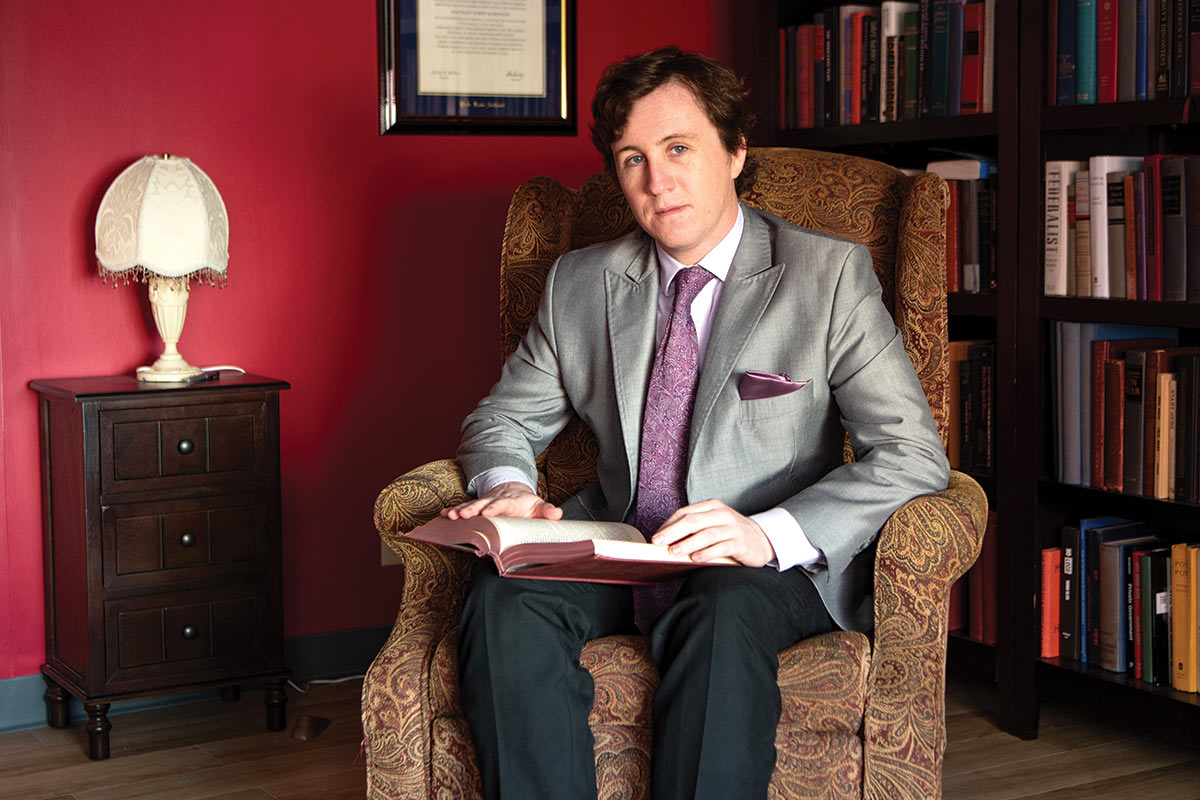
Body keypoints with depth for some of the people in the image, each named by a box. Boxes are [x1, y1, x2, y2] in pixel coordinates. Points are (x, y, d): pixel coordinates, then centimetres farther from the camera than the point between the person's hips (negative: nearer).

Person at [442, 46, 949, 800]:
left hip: (769, 566, -3)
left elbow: (913, 454, -9)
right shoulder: (579, 284, 10)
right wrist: (507, 486, -7)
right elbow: (505, 419, 19)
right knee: (506, 598, -28)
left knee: (722, 616, -38)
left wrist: (771, 533, -26)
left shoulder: (830, 275, -2)